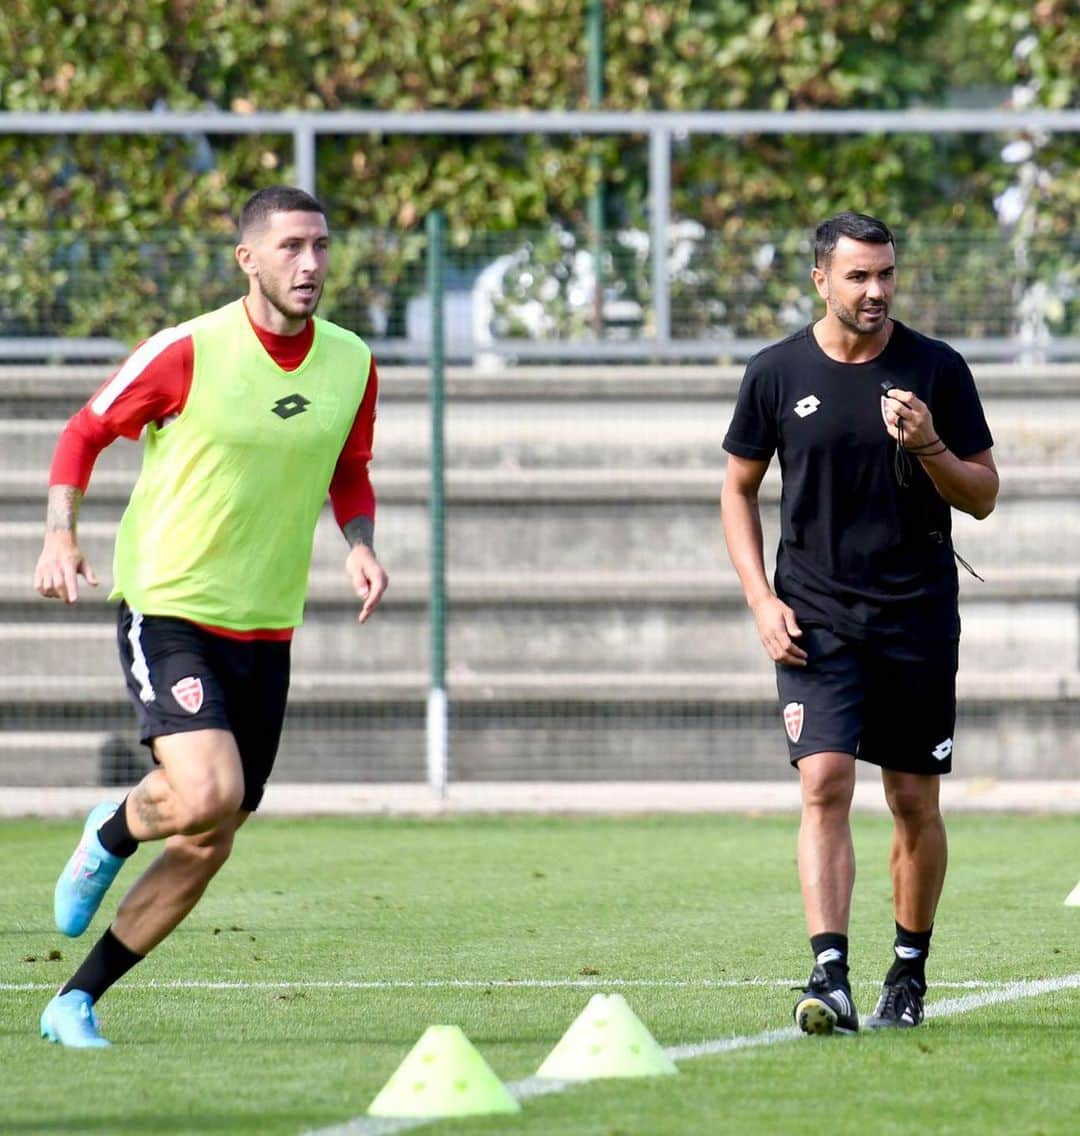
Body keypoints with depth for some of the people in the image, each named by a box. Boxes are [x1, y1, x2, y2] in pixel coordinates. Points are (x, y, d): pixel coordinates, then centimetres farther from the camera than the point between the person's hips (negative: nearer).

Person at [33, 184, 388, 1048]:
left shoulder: (351, 364, 2)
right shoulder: (189, 353, -13)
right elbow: (85, 433, 0)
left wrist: (361, 547, -2)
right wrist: (60, 536, -13)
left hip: (265, 631, 5)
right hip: (167, 610, -5)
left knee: (207, 848, 6)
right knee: (208, 795, -25)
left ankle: (78, 1001, 21)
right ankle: (111, 836, 10)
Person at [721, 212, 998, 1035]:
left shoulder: (938, 371, 0)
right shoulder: (778, 373, 1)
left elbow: (984, 496, 4)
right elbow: (739, 490, 11)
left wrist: (928, 447, -16)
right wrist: (763, 600, 0)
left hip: (919, 618, 1)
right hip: (817, 619, -1)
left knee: (916, 803, 6)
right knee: (825, 784, -15)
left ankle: (910, 972, 22)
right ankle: (829, 977, -22)